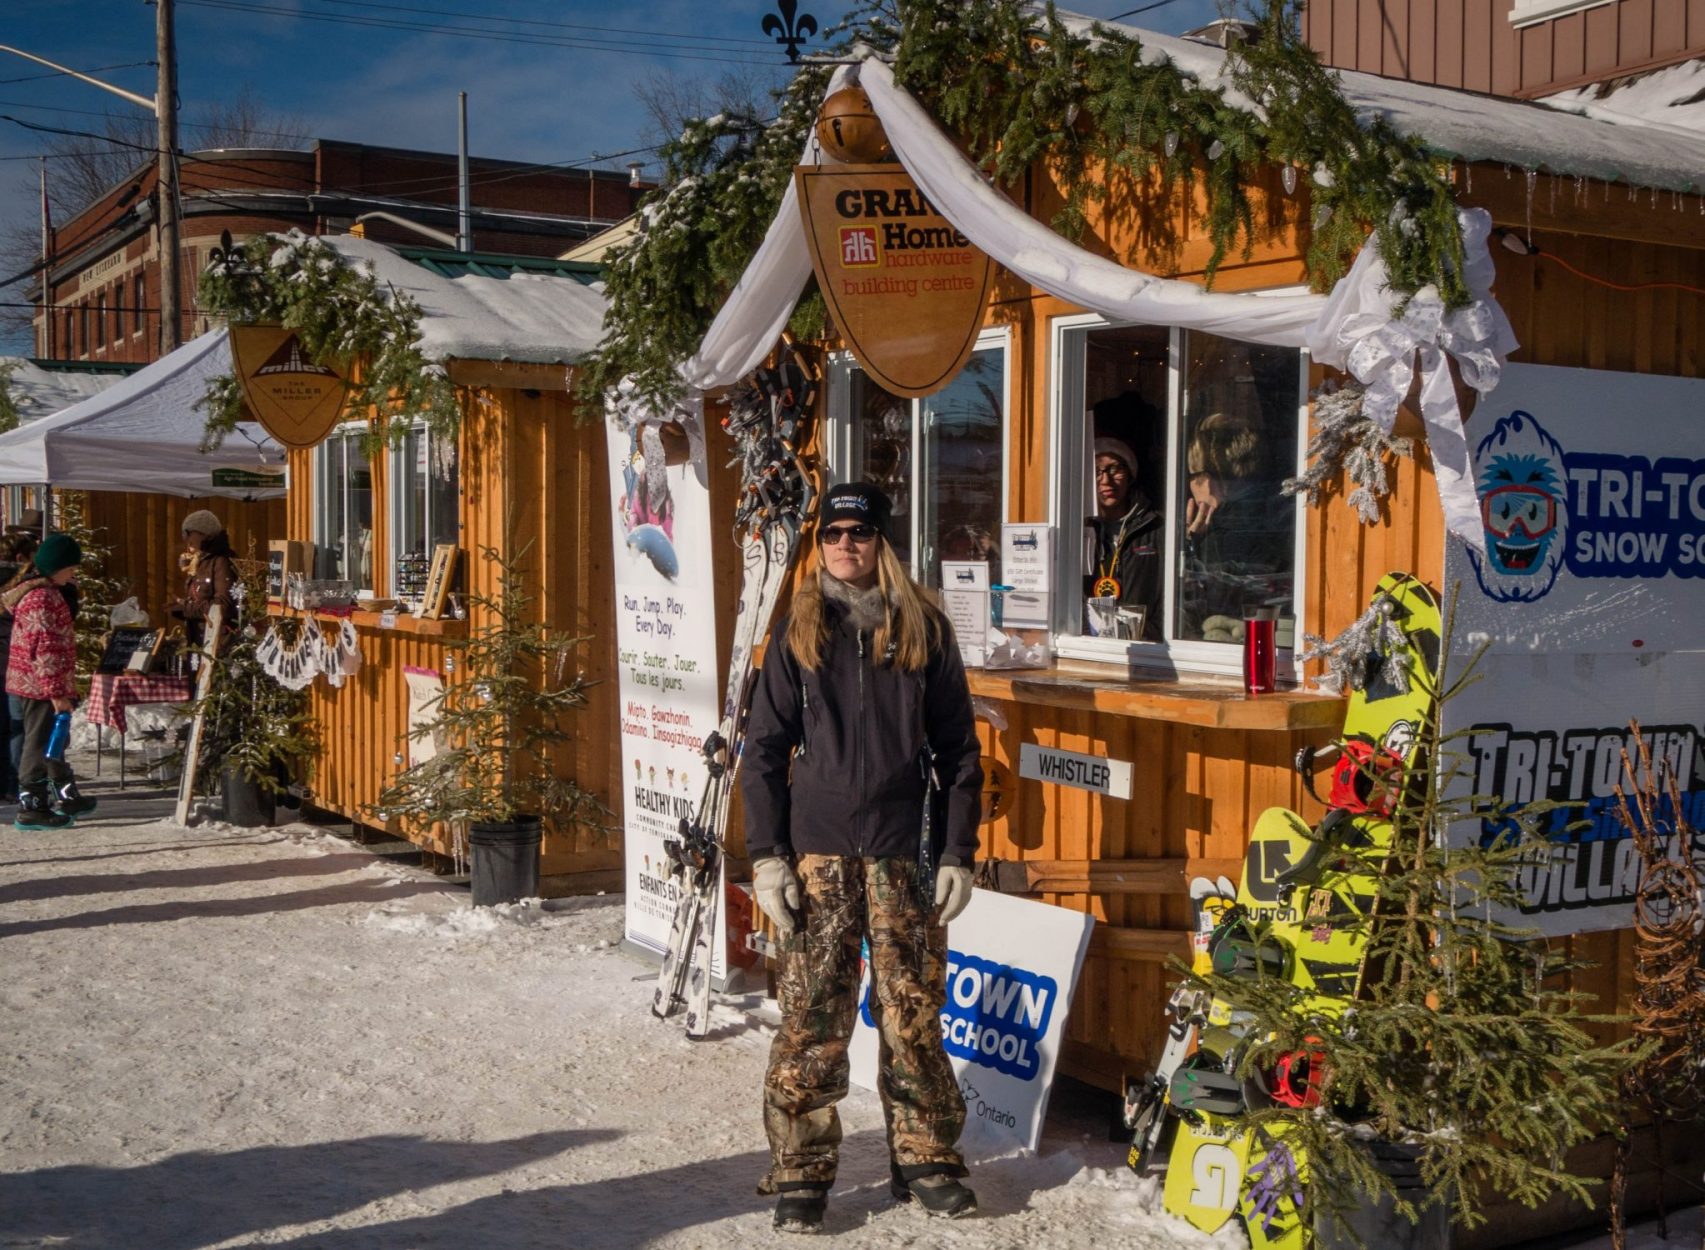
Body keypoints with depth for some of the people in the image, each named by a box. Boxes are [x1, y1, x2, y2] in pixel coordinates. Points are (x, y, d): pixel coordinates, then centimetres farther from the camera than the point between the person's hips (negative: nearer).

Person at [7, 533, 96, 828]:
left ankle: (65, 797, 28)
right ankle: (31, 807, 3)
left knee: (53, 741, 17)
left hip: (40, 684, 10)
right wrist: (57, 692, -25)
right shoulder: (41, 598, -19)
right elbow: (45, 649, -24)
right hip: (41, 685, -10)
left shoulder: (49, 592, 13)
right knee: (41, 743, -3)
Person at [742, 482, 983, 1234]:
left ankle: (926, 1162, 20)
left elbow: (957, 749, 7)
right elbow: (764, 749, 5)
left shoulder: (923, 630, 5)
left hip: (902, 854, 1)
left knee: (914, 1016, 5)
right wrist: (766, 855, -3)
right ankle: (801, 1173, 11)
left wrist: (957, 854, 1)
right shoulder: (798, 633, 5)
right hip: (817, 854, 0)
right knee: (810, 1022, -1)